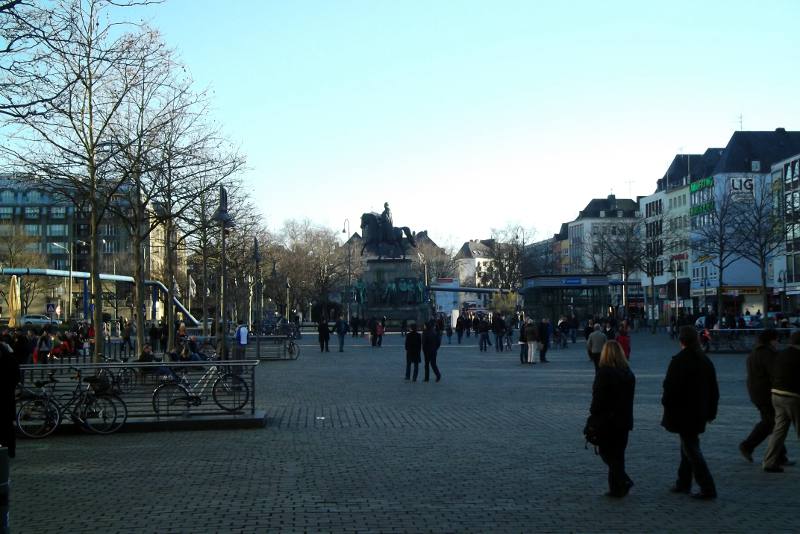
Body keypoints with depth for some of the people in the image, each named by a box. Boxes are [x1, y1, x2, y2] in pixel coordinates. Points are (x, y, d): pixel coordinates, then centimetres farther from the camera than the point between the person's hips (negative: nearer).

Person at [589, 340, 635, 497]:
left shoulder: (604, 372, -16)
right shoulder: (628, 374, 5)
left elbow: (598, 398, -17)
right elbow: (629, 399, 10)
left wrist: (594, 414, -7)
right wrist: (626, 417, 16)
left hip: (607, 421, -6)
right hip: (624, 420, 6)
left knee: (606, 452, 4)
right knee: (618, 454, 14)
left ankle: (623, 481, -8)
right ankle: (617, 487, 17)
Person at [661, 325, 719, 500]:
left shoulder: (678, 361, -18)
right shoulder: (705, 360, 6)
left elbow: (670, 387, -18)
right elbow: (713, 389, 12)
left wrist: (666, 405, -2)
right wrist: (711, 411, 20)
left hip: (683, 414, -8)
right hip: (699, 413, 8)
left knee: (691, 449, -3)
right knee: (688, 447, 19)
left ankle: (708, 488, -5)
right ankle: (683, 483, 28)